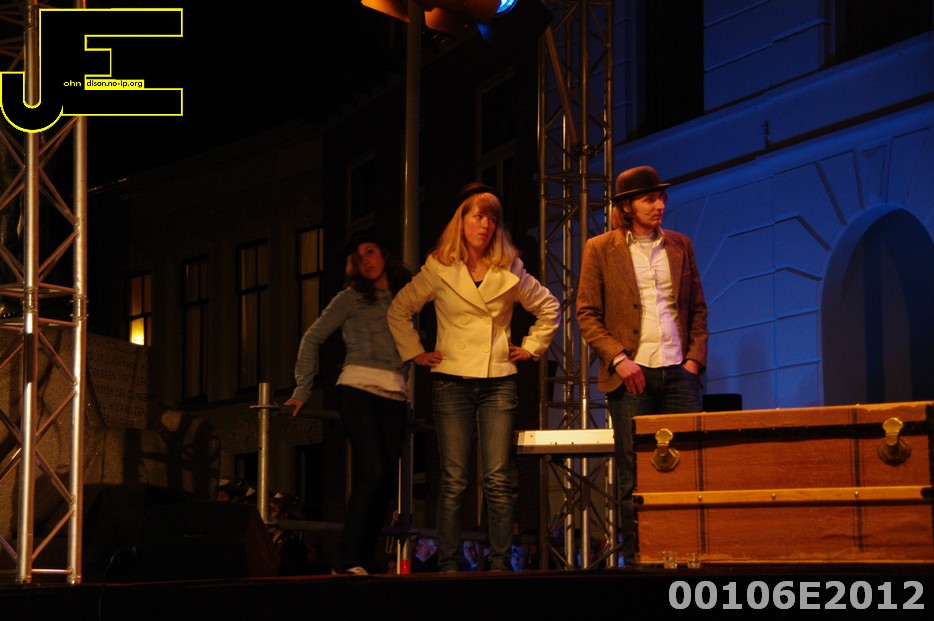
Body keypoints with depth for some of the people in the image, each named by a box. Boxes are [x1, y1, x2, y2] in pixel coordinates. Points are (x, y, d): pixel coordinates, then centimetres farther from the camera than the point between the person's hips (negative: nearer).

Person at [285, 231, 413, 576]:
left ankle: (362, 561, 2)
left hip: (395, 396, 5)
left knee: (384, 482, -1)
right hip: (360, 389, -5)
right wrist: (303, 389, 0)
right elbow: (312, 338, 5)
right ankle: (349, 561, -17)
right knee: (372, 474, -17)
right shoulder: (352, 297, 6)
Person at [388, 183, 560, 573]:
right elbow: (399, 311, 14)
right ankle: (448, 565, 0)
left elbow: (549, 309, 20)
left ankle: (500, 565, -1)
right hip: (451, 382, -1)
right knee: (454, 482, -3)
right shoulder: (439, 269, 3)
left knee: (498, 481, -5)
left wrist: (531, 347, 12)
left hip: (498, 383, 1)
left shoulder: (510, 271, 7)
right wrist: (415, 353, 8)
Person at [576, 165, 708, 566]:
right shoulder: (600, 249, 4)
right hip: (632, 374, -3)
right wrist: (618, 358, -10)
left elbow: (697, 309, 17)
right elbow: (587, 315, 2)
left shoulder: (680, 246, 14)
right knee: (634, 475, -2)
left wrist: (695, 358, 4)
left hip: (679, 372, 3)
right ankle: (636, 558, 4)